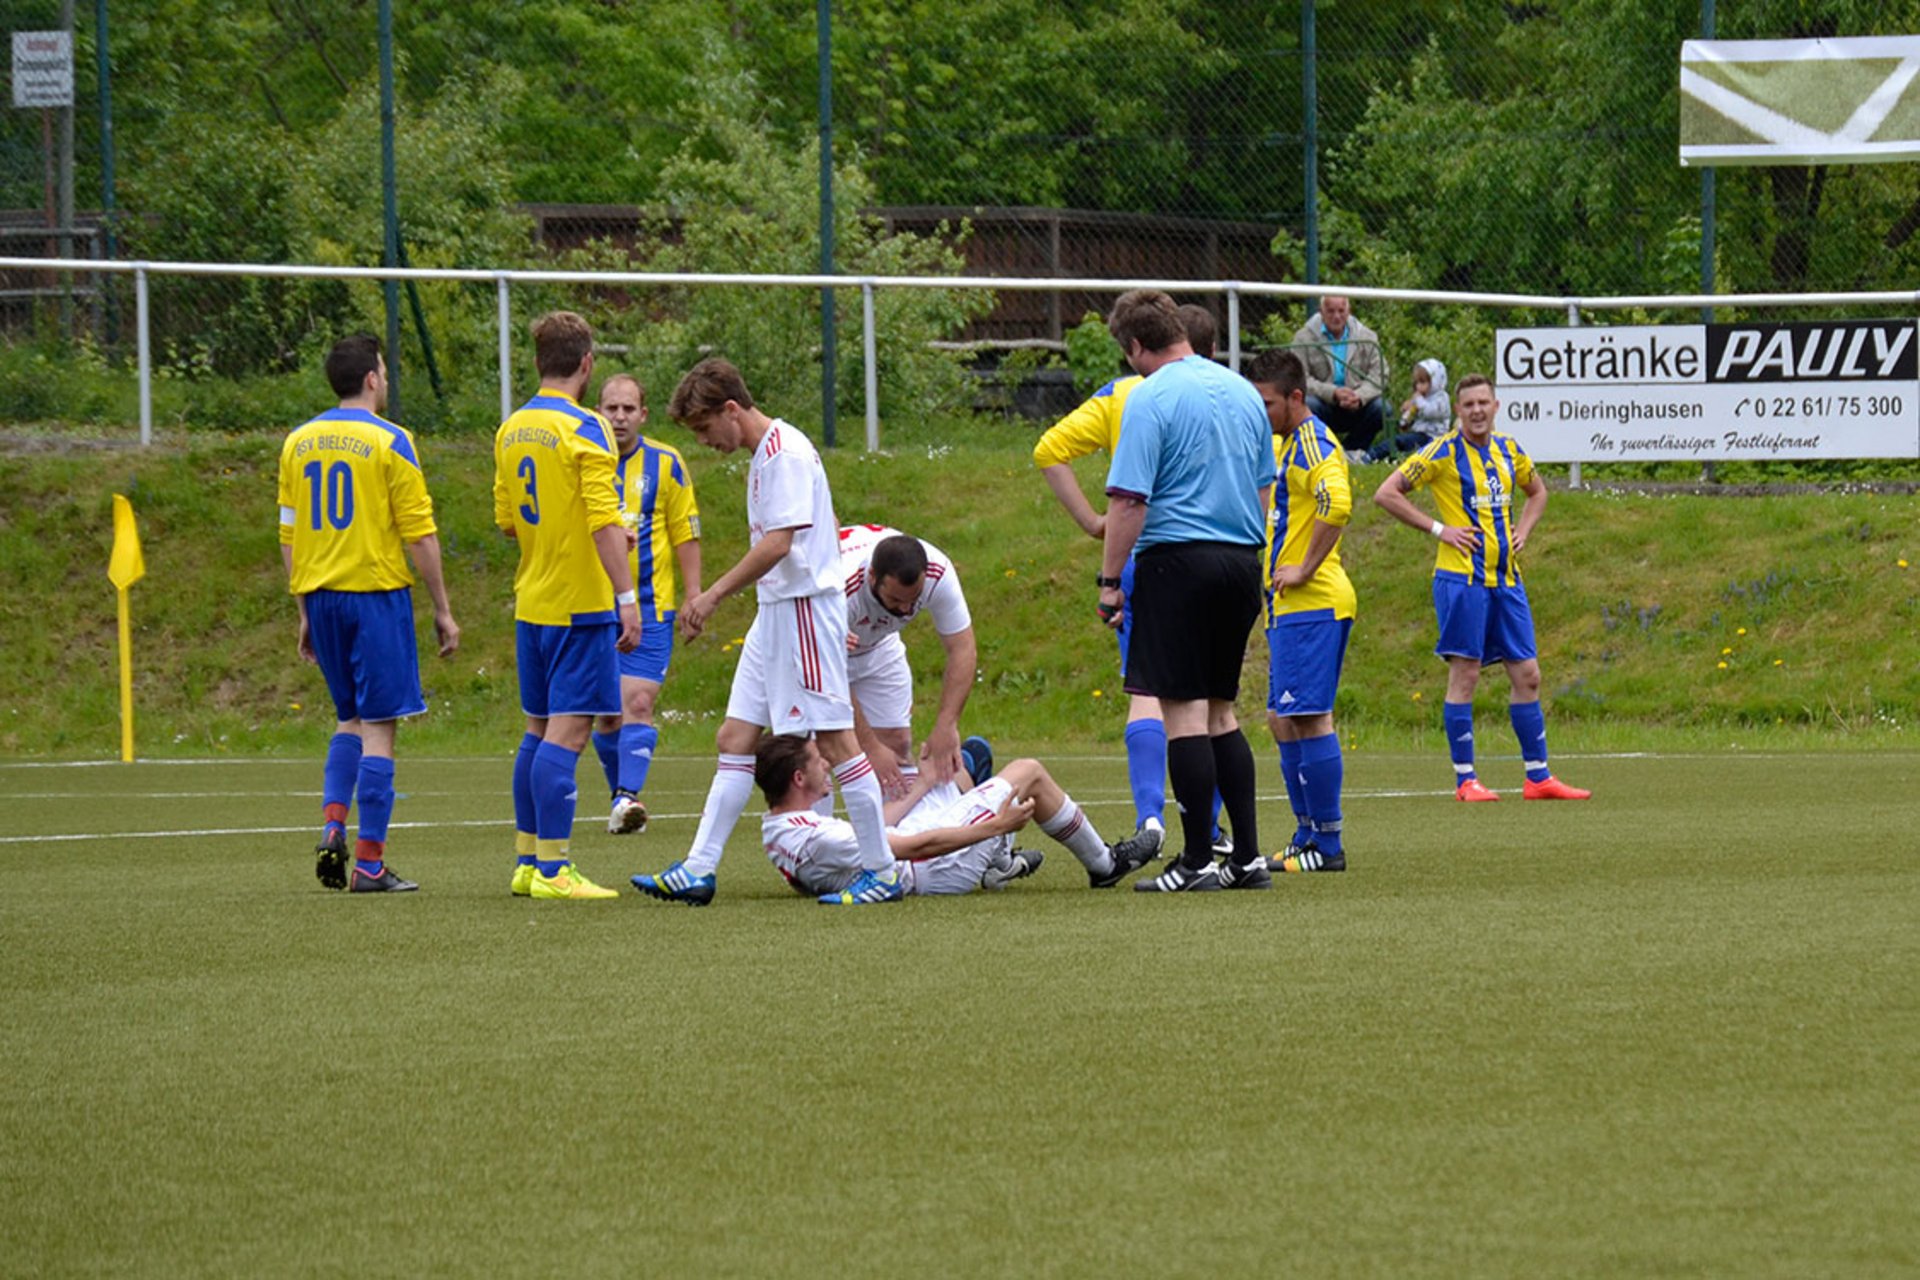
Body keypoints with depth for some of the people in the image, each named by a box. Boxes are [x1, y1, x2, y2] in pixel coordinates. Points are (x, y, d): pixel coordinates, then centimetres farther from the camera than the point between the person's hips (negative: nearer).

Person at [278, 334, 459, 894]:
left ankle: (332, 824, -1)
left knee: (350, 719, 19)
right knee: (378, 726, -1)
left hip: (320, 595, 6)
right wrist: (443, 610, -2)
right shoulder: (389, 441, -8)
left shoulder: (298, 442, 9)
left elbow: (289, 534, 12)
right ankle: (369, 863, -3)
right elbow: (420, 534, -9)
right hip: (376, 594, -6)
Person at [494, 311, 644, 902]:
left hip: (531, 603, 8)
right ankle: (552, 870, -11)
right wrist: (627, 597, -21)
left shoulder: (511, 430, 10)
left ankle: (526, 862, 18)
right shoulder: (585, 429, -13)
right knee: (567, 731, -8)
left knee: (539, 730, 15)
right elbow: (605, 520, -20)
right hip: (581, 605, -8)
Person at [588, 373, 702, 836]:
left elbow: (686, 536, 4)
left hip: (650, 606, -2)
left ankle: (629, 796, -25)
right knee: (606, 712, 6)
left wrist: (694, 597, -1)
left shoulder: (665, 464, 2)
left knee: (637, 703, -16)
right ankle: (620, 796, 20)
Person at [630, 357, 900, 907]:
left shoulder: (785, 452, -14)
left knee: (835, 738, -7)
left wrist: (713, 595, -20)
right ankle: (697, 871, 5)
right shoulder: (765, 454, 16)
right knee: (734, 739, 6)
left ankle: (881, 872, -2)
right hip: (775, 613, 10)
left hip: (805, 608, -10)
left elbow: (778, 543, -22)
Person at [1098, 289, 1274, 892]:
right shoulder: (1242, 391, 12)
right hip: (1242, 561, 7)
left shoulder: (1151, 398, -10)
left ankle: (1198, 861, -5)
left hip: (1178, 559, -7)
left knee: (1184, 712, -4)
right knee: (1220, 712, 14)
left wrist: (1110, 581, -9)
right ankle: (1247, 856, 11)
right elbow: (1263, 487, 19)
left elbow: (1129, 500, -15)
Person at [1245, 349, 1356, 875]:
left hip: (1313, 603, -11)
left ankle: (1328, 845, -10)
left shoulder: (1313, 443, -12)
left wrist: (1305, 570, -22)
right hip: (1291, 608, 11)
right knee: (1283, 722, 12)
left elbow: (1336, 503, -30)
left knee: (1309, 718, -11)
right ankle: (1308, 836, 18)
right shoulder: (1288, 444, 19)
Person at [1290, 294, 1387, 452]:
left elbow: (1379, 376, -3)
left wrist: (1360, 396, -24)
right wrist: (1333, 393, -28)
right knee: (1307, 405, -34)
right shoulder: (1304, 338, -3)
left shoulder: (1367, 337, 5)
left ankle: (1349, 450, -6)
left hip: (1356, 409, 2)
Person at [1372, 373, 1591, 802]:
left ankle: (1539, 777, 10)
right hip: (1462, 578, -6)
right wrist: (1437, 529, -12)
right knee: (1464, 675, -5)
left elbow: (1537, 491, 31)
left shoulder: (1508, 450, 11)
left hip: (1506, 578, 6)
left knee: (1527, 675, 5)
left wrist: (1522, 531, 13)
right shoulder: (1444, 452, -6)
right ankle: (1465, 780, 0)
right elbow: (1387, 493, -8)